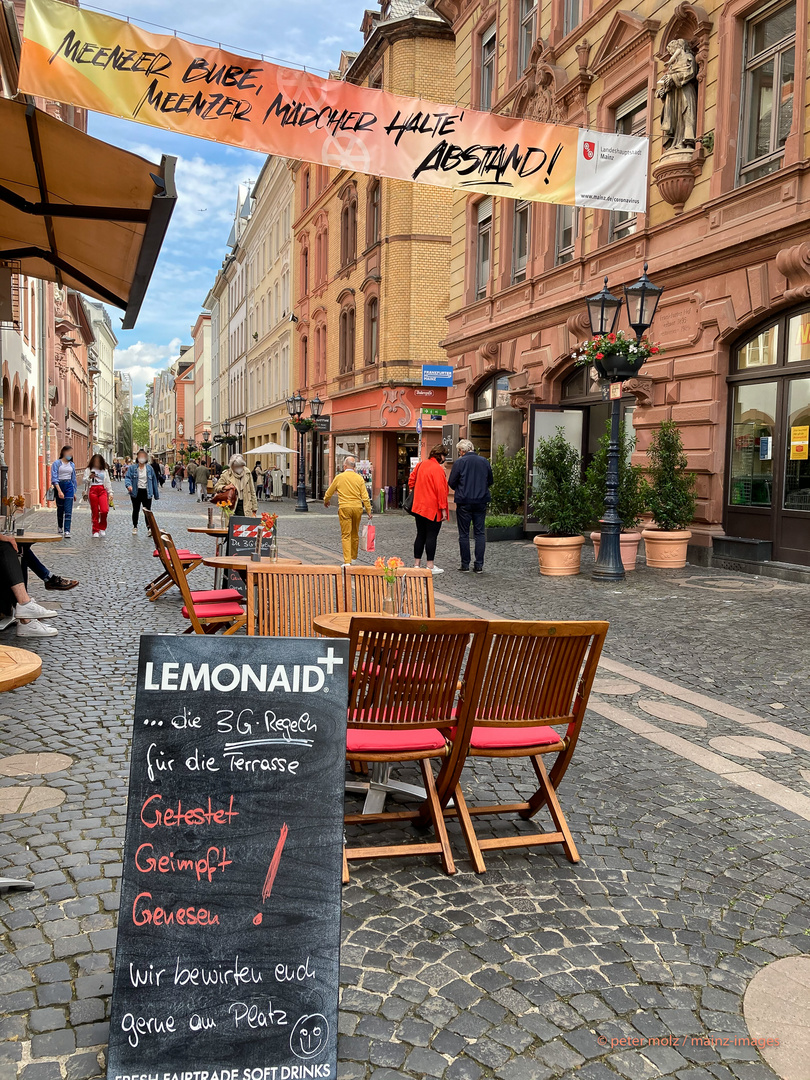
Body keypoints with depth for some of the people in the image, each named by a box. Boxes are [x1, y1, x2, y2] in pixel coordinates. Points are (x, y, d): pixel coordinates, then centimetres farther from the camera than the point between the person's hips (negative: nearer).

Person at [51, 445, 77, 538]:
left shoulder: (72, 465, 10)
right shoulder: (56, 463, -5)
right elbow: (54, 478, -13)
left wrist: (74, 492, 17)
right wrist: (59, 491, -24)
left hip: (69, 486, 3)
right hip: (59, 486, -2)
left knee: (68, 510, -8)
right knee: (60, 508, 11)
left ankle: (67, 531, -13)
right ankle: (60, 526, 35)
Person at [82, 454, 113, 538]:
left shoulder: (104, 470, 17)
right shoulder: (88, 470, 10)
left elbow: (108, 482, 19)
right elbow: (84, 481, 3)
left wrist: (110, 493, 11)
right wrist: (89, 477, -17)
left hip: (102, 490, 1)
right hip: (92, 490, -1)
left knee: (104, 510, -14)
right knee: (94, 512, 0)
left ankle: (102, 528, 7)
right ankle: (95, 531, 8)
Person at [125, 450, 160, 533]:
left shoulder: (149, 468, 4)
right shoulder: (132, 467, -1)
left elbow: (154, 480, 8)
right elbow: (127, 477, -6)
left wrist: (156, 494, 8)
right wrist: (128, 485, -29)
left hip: (147, 492, 0)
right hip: (136, 492, 0)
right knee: (136, 510, 13)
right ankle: (135, 527, 27)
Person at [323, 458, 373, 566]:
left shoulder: (339, 477, 0)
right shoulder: (359, 478, 2)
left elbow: (329, 493, 12)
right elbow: (365, 496, -1)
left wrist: (326, 501, 33)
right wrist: (369, 511, 6)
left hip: (344, 508, -2)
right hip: (357, 508, 2)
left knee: (346, 535, -3)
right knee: (355, 534, 16)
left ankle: (347, 561, -11)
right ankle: (354, 557, 31)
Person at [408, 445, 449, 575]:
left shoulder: (421, 465, 9)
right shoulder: (438, 469, -15)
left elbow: (411, 480, 19)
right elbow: (441, 490, -17)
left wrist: (415, 492, 27)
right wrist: (443, 509, -14)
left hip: (419, 507, 8)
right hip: (433, 508, -8)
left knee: (420, 535, 14)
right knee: (431, 536, -3)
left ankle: (416, 563, 17)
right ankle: (430, 566, 0)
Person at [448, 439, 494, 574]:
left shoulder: (459, 462, -8)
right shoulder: (485, 462, 4)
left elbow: (451, 483, -3)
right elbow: (490, 482, 14)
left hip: (464, 502, -3)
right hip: (481, 501, 3)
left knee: (464, 534, 6)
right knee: (480, 533, 7)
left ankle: (465, 565, 8)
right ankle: (479, 565, 6)